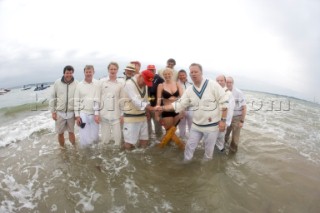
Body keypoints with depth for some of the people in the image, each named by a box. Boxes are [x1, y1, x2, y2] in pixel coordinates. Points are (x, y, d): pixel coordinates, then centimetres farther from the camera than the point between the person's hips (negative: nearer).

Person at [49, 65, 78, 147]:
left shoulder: (76, 83, -6)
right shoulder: (57, 82, -3)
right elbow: (53, 98, 2)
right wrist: (53, 112, 1)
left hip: (71, 113, -1)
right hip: (60, 113, 1)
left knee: (71, 132, 12)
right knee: (60, 133, 12)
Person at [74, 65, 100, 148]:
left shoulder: (97, 84, -4)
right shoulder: (79, 85, 0)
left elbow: (98, 99, -7)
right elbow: (76, 101, 2)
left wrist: (97, 114, -12)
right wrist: (77, 115, -2)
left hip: (94, 114, 0)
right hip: (83, 113, 0)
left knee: (94, 138, 10)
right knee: (85, 140, -1)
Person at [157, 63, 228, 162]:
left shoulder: (212, 85, -13)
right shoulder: (189, 90, 0)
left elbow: (223, 102, -12)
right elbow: (179, 105, -2)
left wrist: (223, 120, -13)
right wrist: (162, 108, -12)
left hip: (212, 125, -4)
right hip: (196, 125, 4)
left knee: (208, 149, 13)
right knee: (189, 146, 14)